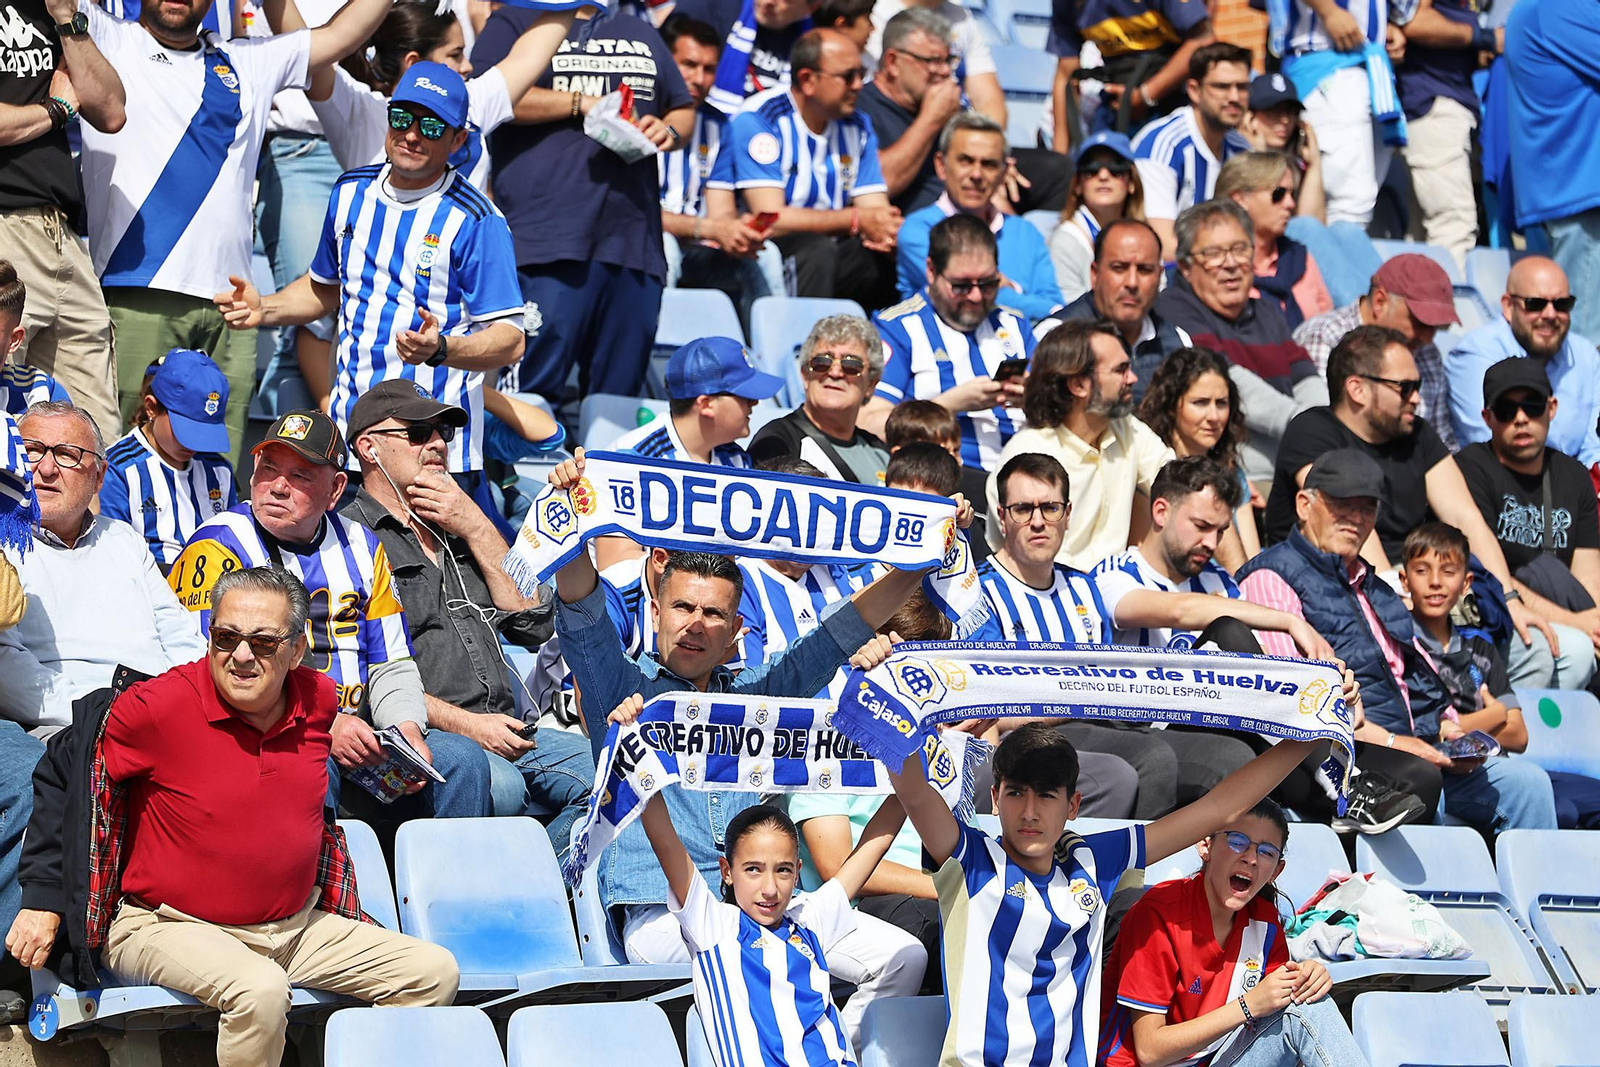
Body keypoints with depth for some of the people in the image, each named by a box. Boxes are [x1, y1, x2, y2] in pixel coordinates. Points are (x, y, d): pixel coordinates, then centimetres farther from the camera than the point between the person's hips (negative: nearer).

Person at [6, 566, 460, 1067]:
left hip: (298, 927, 6)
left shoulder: (318, 700, 0)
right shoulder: (158, 706, -16)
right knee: (260, 989, -37)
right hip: (170, 928, -6)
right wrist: (42, 898, -5)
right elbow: (61, 775, -3)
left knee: (435, 972, -2)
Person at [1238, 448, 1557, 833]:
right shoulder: (1270, 579, -2)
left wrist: (1448, 727, 6)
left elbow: (1420, 672, 30)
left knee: (1525, 781, -7)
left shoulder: (1374, 588, 27)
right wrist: (1389, 742, -18)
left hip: (1423, 750, 9)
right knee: (1420, 778, -36)